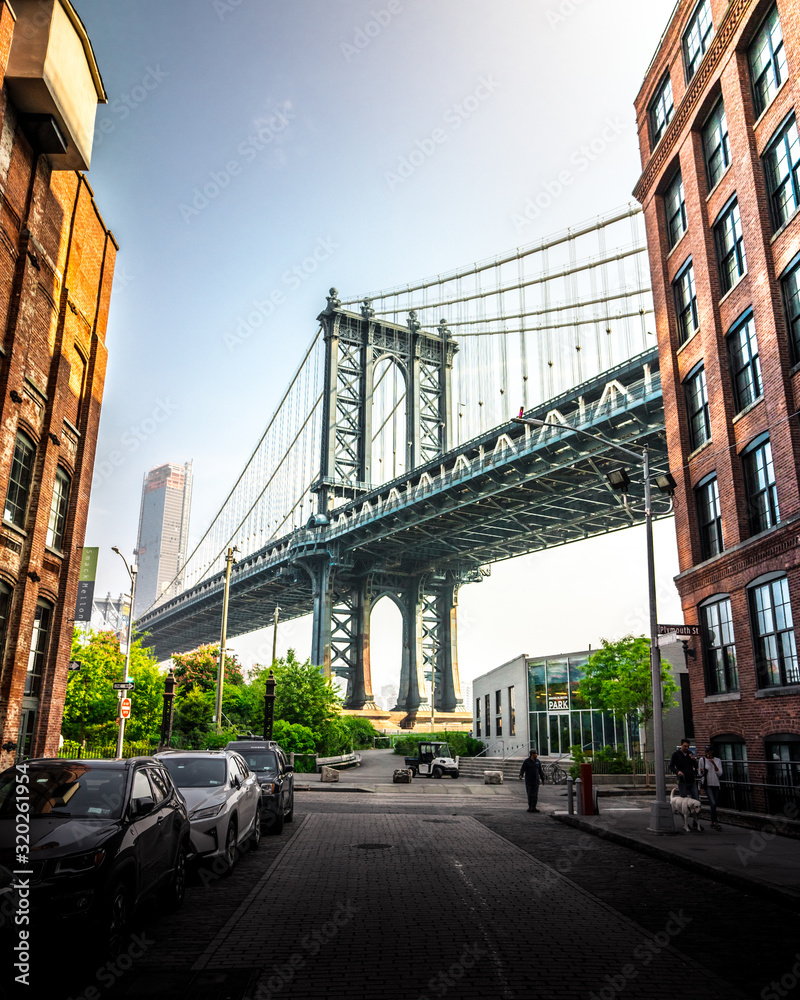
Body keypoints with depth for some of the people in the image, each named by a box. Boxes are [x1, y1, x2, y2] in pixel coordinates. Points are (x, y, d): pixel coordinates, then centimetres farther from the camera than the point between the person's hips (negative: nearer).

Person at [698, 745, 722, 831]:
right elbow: (700, 774, 7)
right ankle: (715, 822, -14)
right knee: (713, 803, -17)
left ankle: (712, 822, 21)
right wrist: (702, 771, -16)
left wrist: (713, 764, -14)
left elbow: (720, 774, -4)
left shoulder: (718, 760, 5)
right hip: (707, 785, -3)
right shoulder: (702, 760, -2)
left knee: (714, 804, 8)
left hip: (716, 784, 3)